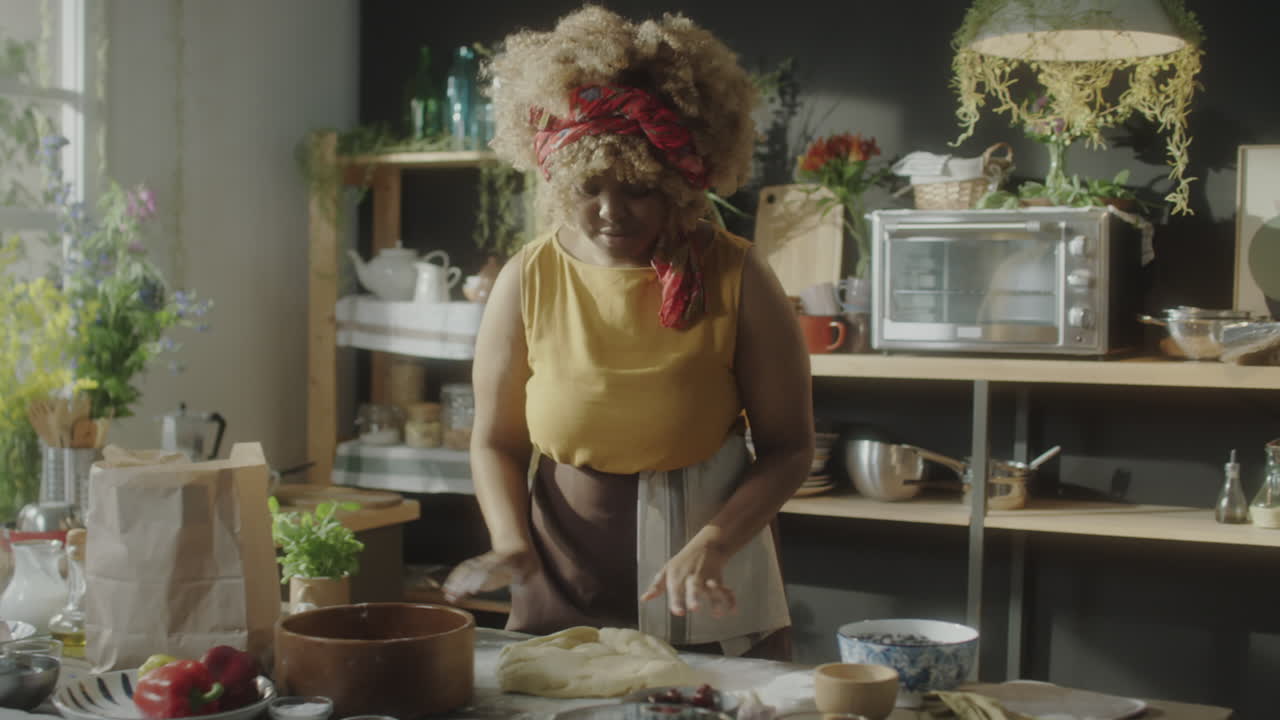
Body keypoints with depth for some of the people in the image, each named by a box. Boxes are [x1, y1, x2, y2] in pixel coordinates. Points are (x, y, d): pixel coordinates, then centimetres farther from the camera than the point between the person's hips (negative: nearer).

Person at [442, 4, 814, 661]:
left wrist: (709, 546, -21)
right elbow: (497, 441, 1)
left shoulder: (736, 280, -12)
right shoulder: (528, 281, -7)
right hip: (564, 594, 1)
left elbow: (787, 447, -8)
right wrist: (511, 543, -15)